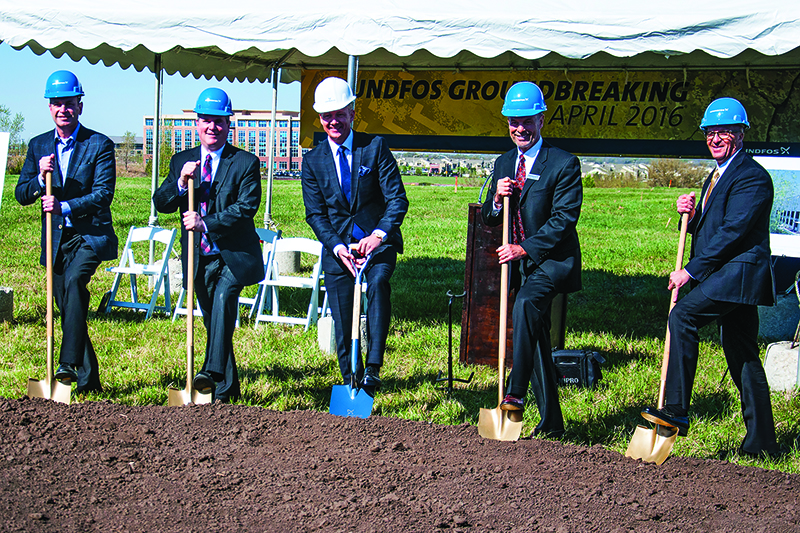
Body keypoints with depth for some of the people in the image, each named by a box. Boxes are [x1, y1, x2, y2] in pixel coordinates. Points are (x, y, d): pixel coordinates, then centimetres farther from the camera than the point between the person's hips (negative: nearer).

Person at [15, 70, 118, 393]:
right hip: (56, 240, 5)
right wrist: (40, 178, -15)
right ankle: (88, 380, 19)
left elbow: (103, 195, -14)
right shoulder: (38, 146, 9)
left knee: (74, 280, -31)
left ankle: (69, 363, -34)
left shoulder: (99, 145, -4)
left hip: (90, 235, -5)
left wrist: (65, 207, -27)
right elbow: (21, 195, 6)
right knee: (69, 310, 8)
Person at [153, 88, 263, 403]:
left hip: (233, 256, -4)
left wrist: (206, 223, -23)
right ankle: (227, 389, 21)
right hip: (199, 258, 5)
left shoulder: (245, 163, -2)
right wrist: (181, 183, -15)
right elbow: (160, 204, 4)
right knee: (212, 321, 10)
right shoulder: (181, 161, 11)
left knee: (223, 297, -31)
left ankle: (213, 371, -36)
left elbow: (246, 208, -13)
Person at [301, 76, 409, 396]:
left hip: (378, 241, -2)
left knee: (378, 282, -32)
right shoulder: (313, 161, 4)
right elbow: (315, 214, 2)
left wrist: (379, 234, -26)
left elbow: (397, 198, -9)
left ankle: (373, 368, -28)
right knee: (342, 324, 2)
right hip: (337, 247, 3)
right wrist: (338, 247, -15)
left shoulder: (375, 147, -3)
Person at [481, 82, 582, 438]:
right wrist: (497, 198, -7)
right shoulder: (503, 164, 12)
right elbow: (489, 220, 14)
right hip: (521, 263, 7)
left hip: (553, 261, -7)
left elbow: (564, 219, -14)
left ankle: (515, 394, -32)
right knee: (535, 339, 9)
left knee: (526, 305, -34)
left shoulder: (564, 164, -8)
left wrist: (525, 248, -20)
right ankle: (551, 424, 19)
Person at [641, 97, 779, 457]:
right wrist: (690, 214, 0)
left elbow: (732, 232, -20)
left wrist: (691, 270, -20)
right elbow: (706, 229, 22)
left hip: (737, 272, -10)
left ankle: (676, 411, -23)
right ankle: (761, 443, 18)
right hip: (729, 277, 10)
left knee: (682, 316, -23)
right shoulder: (716, 177, 21)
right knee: (743, 358, 11)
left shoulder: (752, 177, -11)